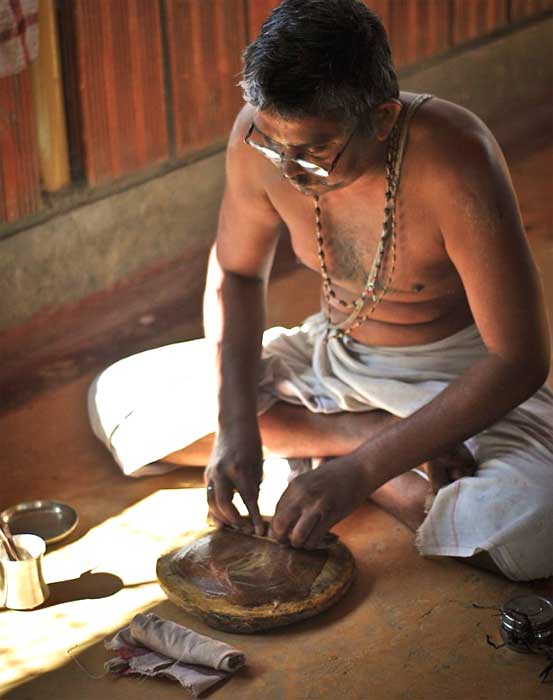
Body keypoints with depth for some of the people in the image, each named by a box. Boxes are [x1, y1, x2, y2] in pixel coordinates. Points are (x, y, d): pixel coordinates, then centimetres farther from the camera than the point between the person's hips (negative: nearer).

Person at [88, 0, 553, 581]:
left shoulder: (454, 162, -32)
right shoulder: (266, 133, -18)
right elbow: (236, 275, -1)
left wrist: (359, 473, -32)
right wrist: (235, 423, -17)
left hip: (456, 374, -5)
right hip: (329, 354, 5)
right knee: (115, 401, -7)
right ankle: (367, 434, -9)